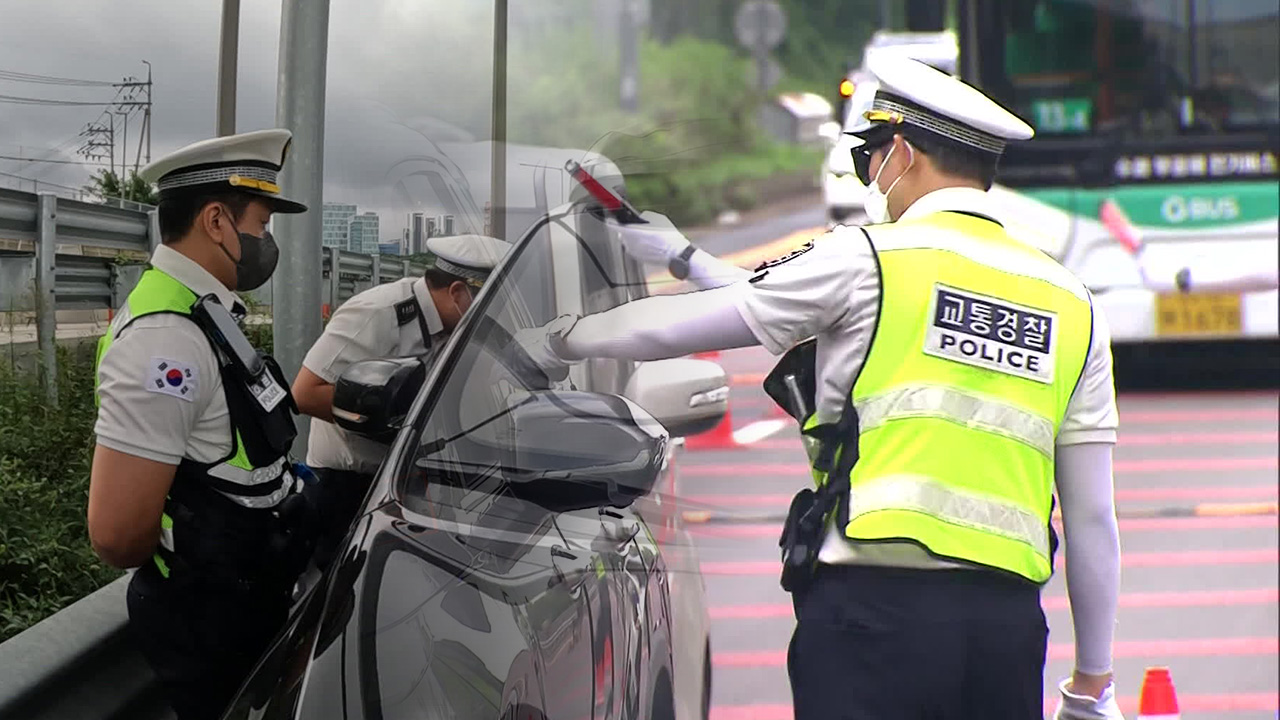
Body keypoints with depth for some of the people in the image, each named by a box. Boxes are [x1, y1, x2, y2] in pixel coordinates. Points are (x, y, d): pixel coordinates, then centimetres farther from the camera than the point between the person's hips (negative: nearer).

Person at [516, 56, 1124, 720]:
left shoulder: (865, 259, 1)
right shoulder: (1072, 305, 14)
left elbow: (680, 326, 9)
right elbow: (1092, 520, 13)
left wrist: (557, 340, 26)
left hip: (874, 608, -5)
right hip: (1010, 621, 5)